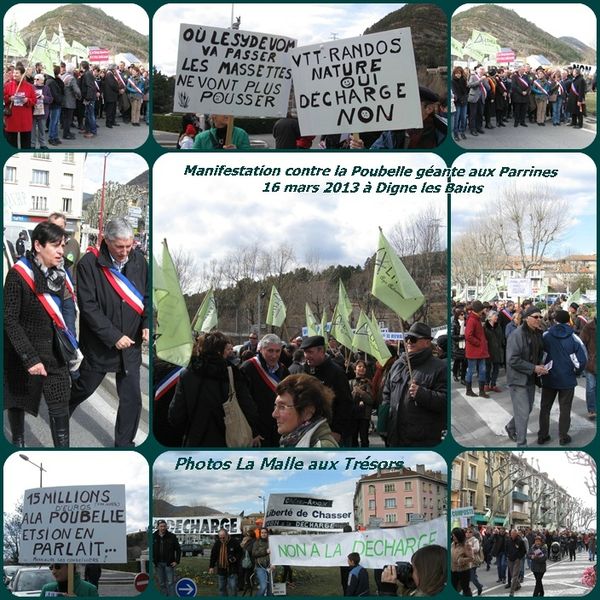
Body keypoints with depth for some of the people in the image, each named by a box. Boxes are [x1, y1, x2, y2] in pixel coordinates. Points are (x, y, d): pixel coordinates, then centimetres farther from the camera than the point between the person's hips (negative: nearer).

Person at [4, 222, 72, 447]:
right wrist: (30, 358, -23)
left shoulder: (59, 274, 0)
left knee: (60, 407, -4)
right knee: (18, 400, 15)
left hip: (53, 352, 4)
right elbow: (10, 319, -18)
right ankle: (18, 442, 35)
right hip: (22, 351, -4)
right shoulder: (18, 274, -17)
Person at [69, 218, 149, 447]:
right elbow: (88, 306, -18)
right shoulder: (89, 264, -17)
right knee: (84, 388, 17)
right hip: (99, 343, -3)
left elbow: (146, 296, 9)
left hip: (130, 344, 3)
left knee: (132, 398, 4)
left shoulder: (139, 260, -4)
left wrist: (147, 323, -8)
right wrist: (114, 336, -20)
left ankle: (124, 443, 20)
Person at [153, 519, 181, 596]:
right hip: (158, 564, 2)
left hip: (169, 563, -2)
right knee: (161, 584, 9)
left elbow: (178, 549, 2)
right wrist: (153, 561, 3)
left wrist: (177, 561, -5)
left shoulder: (172, 536, -4)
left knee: (170, 583, -3)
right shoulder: (153, 537, 1)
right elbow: (151, 550, 10)